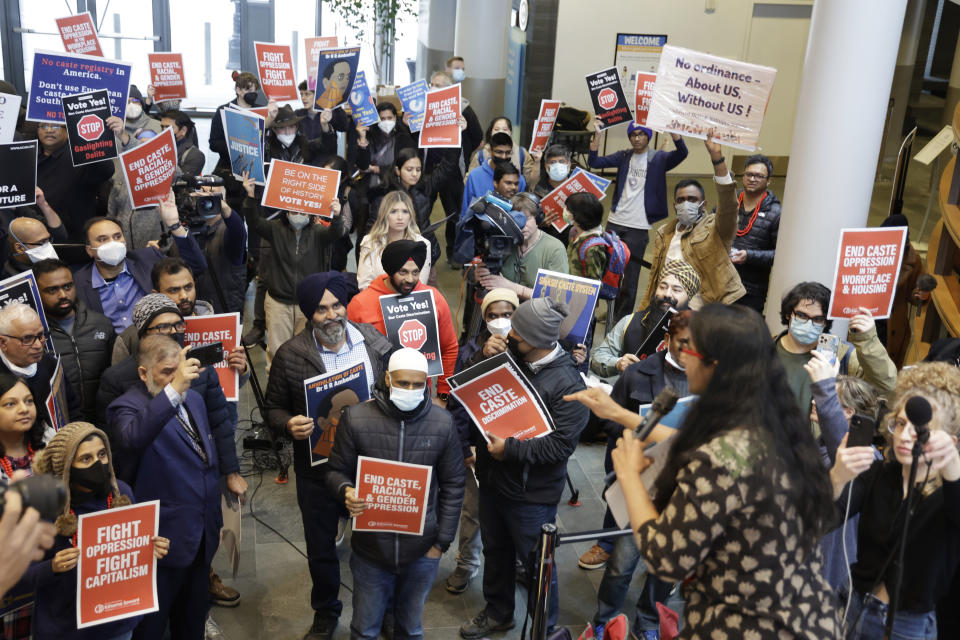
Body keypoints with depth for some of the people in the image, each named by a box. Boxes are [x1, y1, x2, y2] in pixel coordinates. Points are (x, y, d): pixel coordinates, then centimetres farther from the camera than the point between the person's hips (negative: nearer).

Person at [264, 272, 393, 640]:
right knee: (320, 548, 17)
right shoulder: (290, 355, -11)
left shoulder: (375, 342, -7)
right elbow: (274, 408, -3)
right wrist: (288, 425, -23)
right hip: (317, 469, 0)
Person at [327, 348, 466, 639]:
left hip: (422, 551, 1)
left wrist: (442, 541, 0)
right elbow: (336, 472, -1)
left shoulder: (443, 424, -7)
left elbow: (453, 486, 1)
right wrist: (346, 491, -24)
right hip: (371, 547, 0)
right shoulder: (356, 418, -11)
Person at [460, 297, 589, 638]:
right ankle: (497, 612, 49)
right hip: (493, 479, 7)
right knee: (495, 550, 25)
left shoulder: (567, 383, -23)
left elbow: (561, 444, -25)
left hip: (532, 493, -7)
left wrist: (510, 449, -26)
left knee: (537, 563, 11)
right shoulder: (508, 356, -4)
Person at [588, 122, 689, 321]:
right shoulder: (624, 156, 9)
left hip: (639, 226, -4)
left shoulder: (658, 159, -1)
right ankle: (610, 310, 26)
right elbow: (595, 163, 1)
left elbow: (681, 154, -20)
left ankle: (623, 317, 11)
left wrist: (676, 136, -39)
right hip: (615, 221, 4)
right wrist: (595, 142, -16)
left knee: (630, 274, 1)